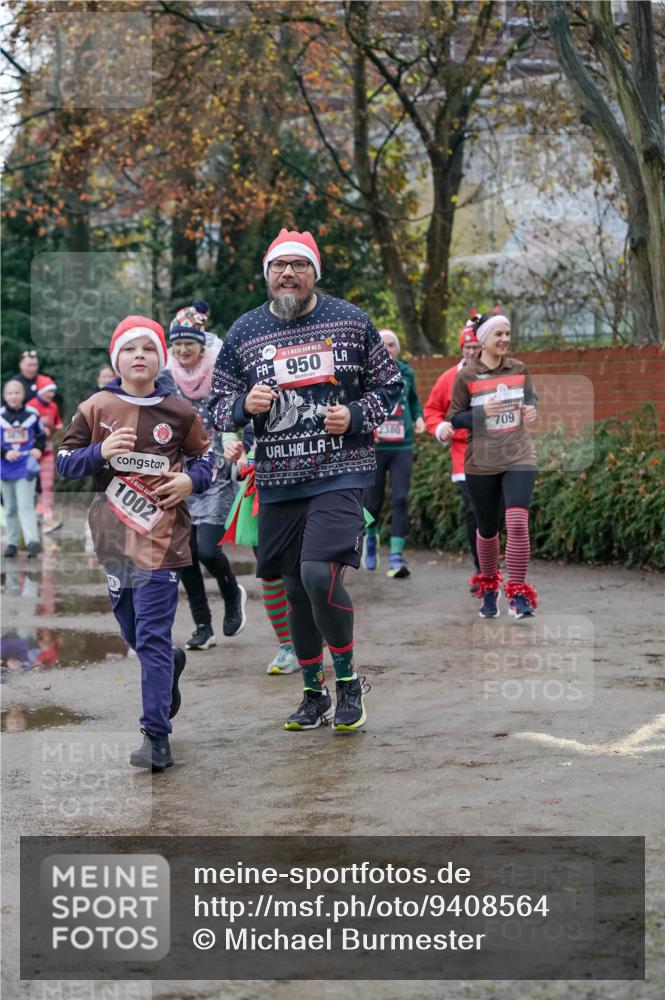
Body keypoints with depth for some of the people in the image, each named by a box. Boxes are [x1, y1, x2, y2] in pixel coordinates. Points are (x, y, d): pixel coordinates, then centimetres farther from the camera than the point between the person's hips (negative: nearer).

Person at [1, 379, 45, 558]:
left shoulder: (32, 414, 0)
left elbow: (41, 436, 13)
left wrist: (38, 449, -6)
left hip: (26, 468, -2)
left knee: (26, 506, -14)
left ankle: (32, 542, -22)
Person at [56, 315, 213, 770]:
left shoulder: (179, 412, 0)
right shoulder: (95, 408, 2)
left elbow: (205, 456, 13)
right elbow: (64, 462, 4)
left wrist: (191, 480, -8)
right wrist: (100, 452, -14)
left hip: (161, 539, -3)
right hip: (113, 539, 3)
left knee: (152, 639, -9)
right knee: (133, 633, 16)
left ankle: (157, 737, -7)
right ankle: (172, 663, 50)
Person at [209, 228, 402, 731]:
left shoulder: (350, 320, 2)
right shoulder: (245, 331, 6)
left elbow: (390, 387, 9)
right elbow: (218, 404, 11)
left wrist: (355, 416, -9)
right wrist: (245, 404, -11)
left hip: (340, 472, -3)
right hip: (277, 481, 3)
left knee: (320, 573, -20)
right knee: (295, 588, 10)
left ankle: (348, 679, 2)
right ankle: (314, 694, 27)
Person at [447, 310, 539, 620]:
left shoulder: (518, 369, 4)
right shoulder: (466, 376, -4)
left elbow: (531, 398, 19)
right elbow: (454, 418, -1)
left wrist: (531, 409, -5)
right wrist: (482, 412, -18)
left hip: (518, 458, 1)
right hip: (482, 463, -1)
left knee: (517, 523, -17)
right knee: (488, 530, 10)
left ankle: (518, 593, -10)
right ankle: (489, 588, 34)